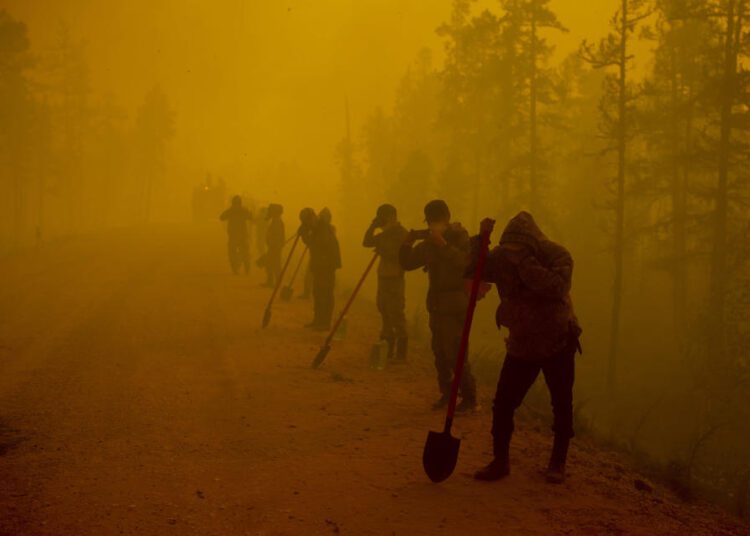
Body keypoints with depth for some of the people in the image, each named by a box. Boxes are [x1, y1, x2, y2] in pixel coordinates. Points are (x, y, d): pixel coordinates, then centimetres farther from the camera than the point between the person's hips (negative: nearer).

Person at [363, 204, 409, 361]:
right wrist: (372, 226, 4)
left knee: (396, 315, -9)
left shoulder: (402, 234, -10)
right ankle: (388, 349, 21)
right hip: (383, 278, 9)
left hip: (395, 279, -9)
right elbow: (366, 242, 14)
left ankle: (400, 353, -6)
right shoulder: (385, 234, 16)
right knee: (385, 313, 12)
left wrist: (385, 252, -20)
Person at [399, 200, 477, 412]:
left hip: (455, 304, -7)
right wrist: (407, 243, -8)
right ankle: (446, 392, 19)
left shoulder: (460, 237, -8)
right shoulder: (429, 242, 10)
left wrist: (444, 245, -30)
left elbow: (467, 264, -25)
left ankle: (469, 397, -4)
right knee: (439, 351, 8)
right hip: (436, 304, 7)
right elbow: (407, 263, 8)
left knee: (454, 352, -12)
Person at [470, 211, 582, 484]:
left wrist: (525, 263, -37)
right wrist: (480, 239, -18)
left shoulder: (558, 256, -17)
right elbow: (474, 270, -5)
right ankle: (500, 461, 12)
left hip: (558, 342, -3)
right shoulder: (503, 255, -5)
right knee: (503, 403, -3)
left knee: (562, 405, 6)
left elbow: (556, 287, -33)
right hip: (521, 344, 3)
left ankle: (558, 462, 24)